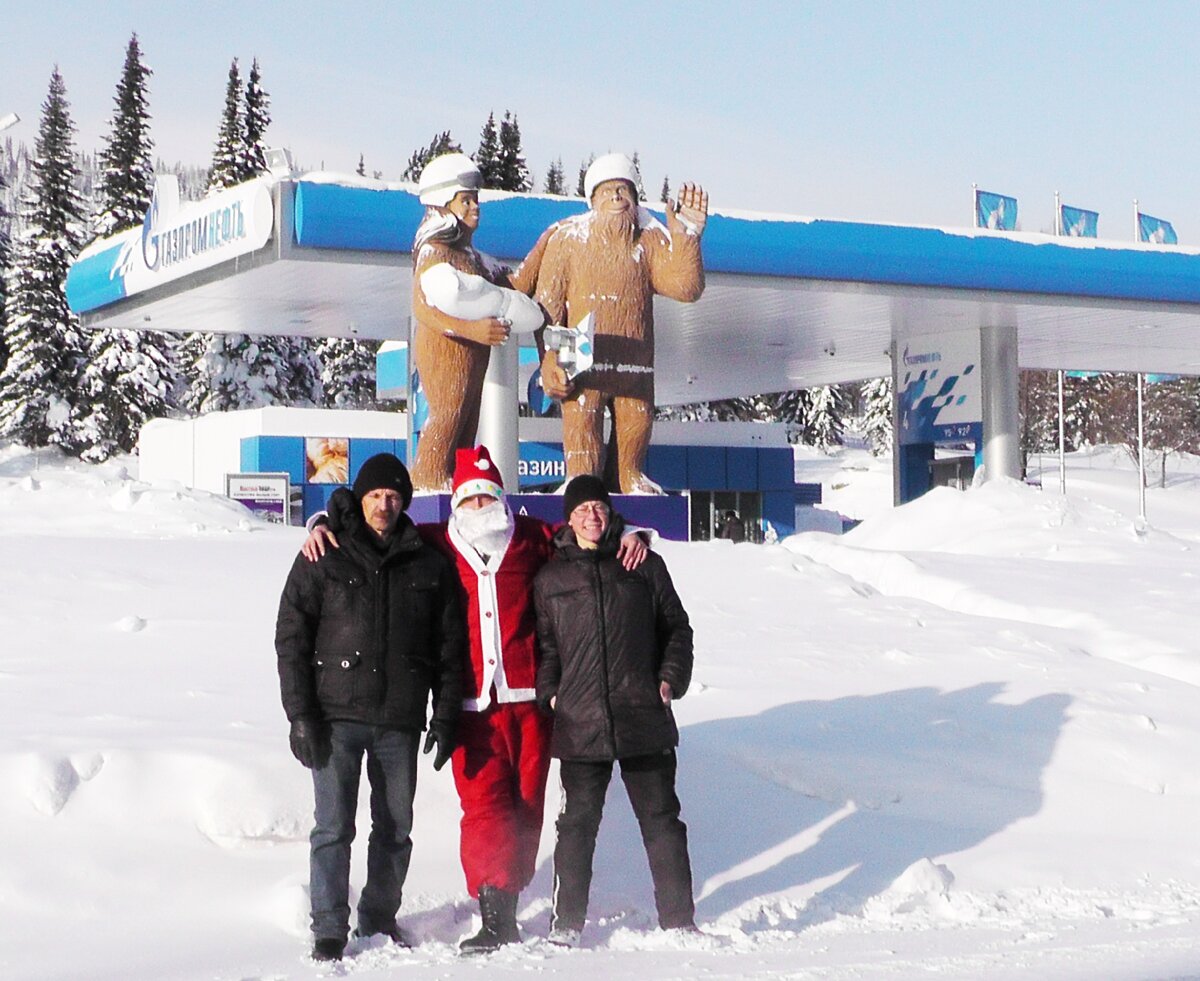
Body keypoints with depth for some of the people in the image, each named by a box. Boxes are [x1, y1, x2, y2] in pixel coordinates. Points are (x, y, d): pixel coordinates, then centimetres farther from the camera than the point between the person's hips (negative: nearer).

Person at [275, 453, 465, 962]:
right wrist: (300, 713, -7)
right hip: (336, 716, -3)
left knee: (395, 828, 10)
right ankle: (329, 932, 1)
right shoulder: (324, 557, 2)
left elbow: (449, 646, 11)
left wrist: (446, 717, 4)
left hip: (400, 720, 3)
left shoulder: (429, 564, 8)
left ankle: (379, 918, 25)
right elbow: (291, 637, 0)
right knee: (333, 828, -5)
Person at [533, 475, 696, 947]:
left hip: (644, 718, 0)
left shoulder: (644, 566, 8)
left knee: (661, 820, 6)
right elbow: (543, 644, 15)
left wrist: (671, 678, 2)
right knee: (577, 823, 4)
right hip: (580, 724, 0)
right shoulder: (550, 578, 10)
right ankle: (567, 922, 13)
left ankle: (678, 920, 14)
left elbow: (676, 627, 13)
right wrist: (549, 691, 2)